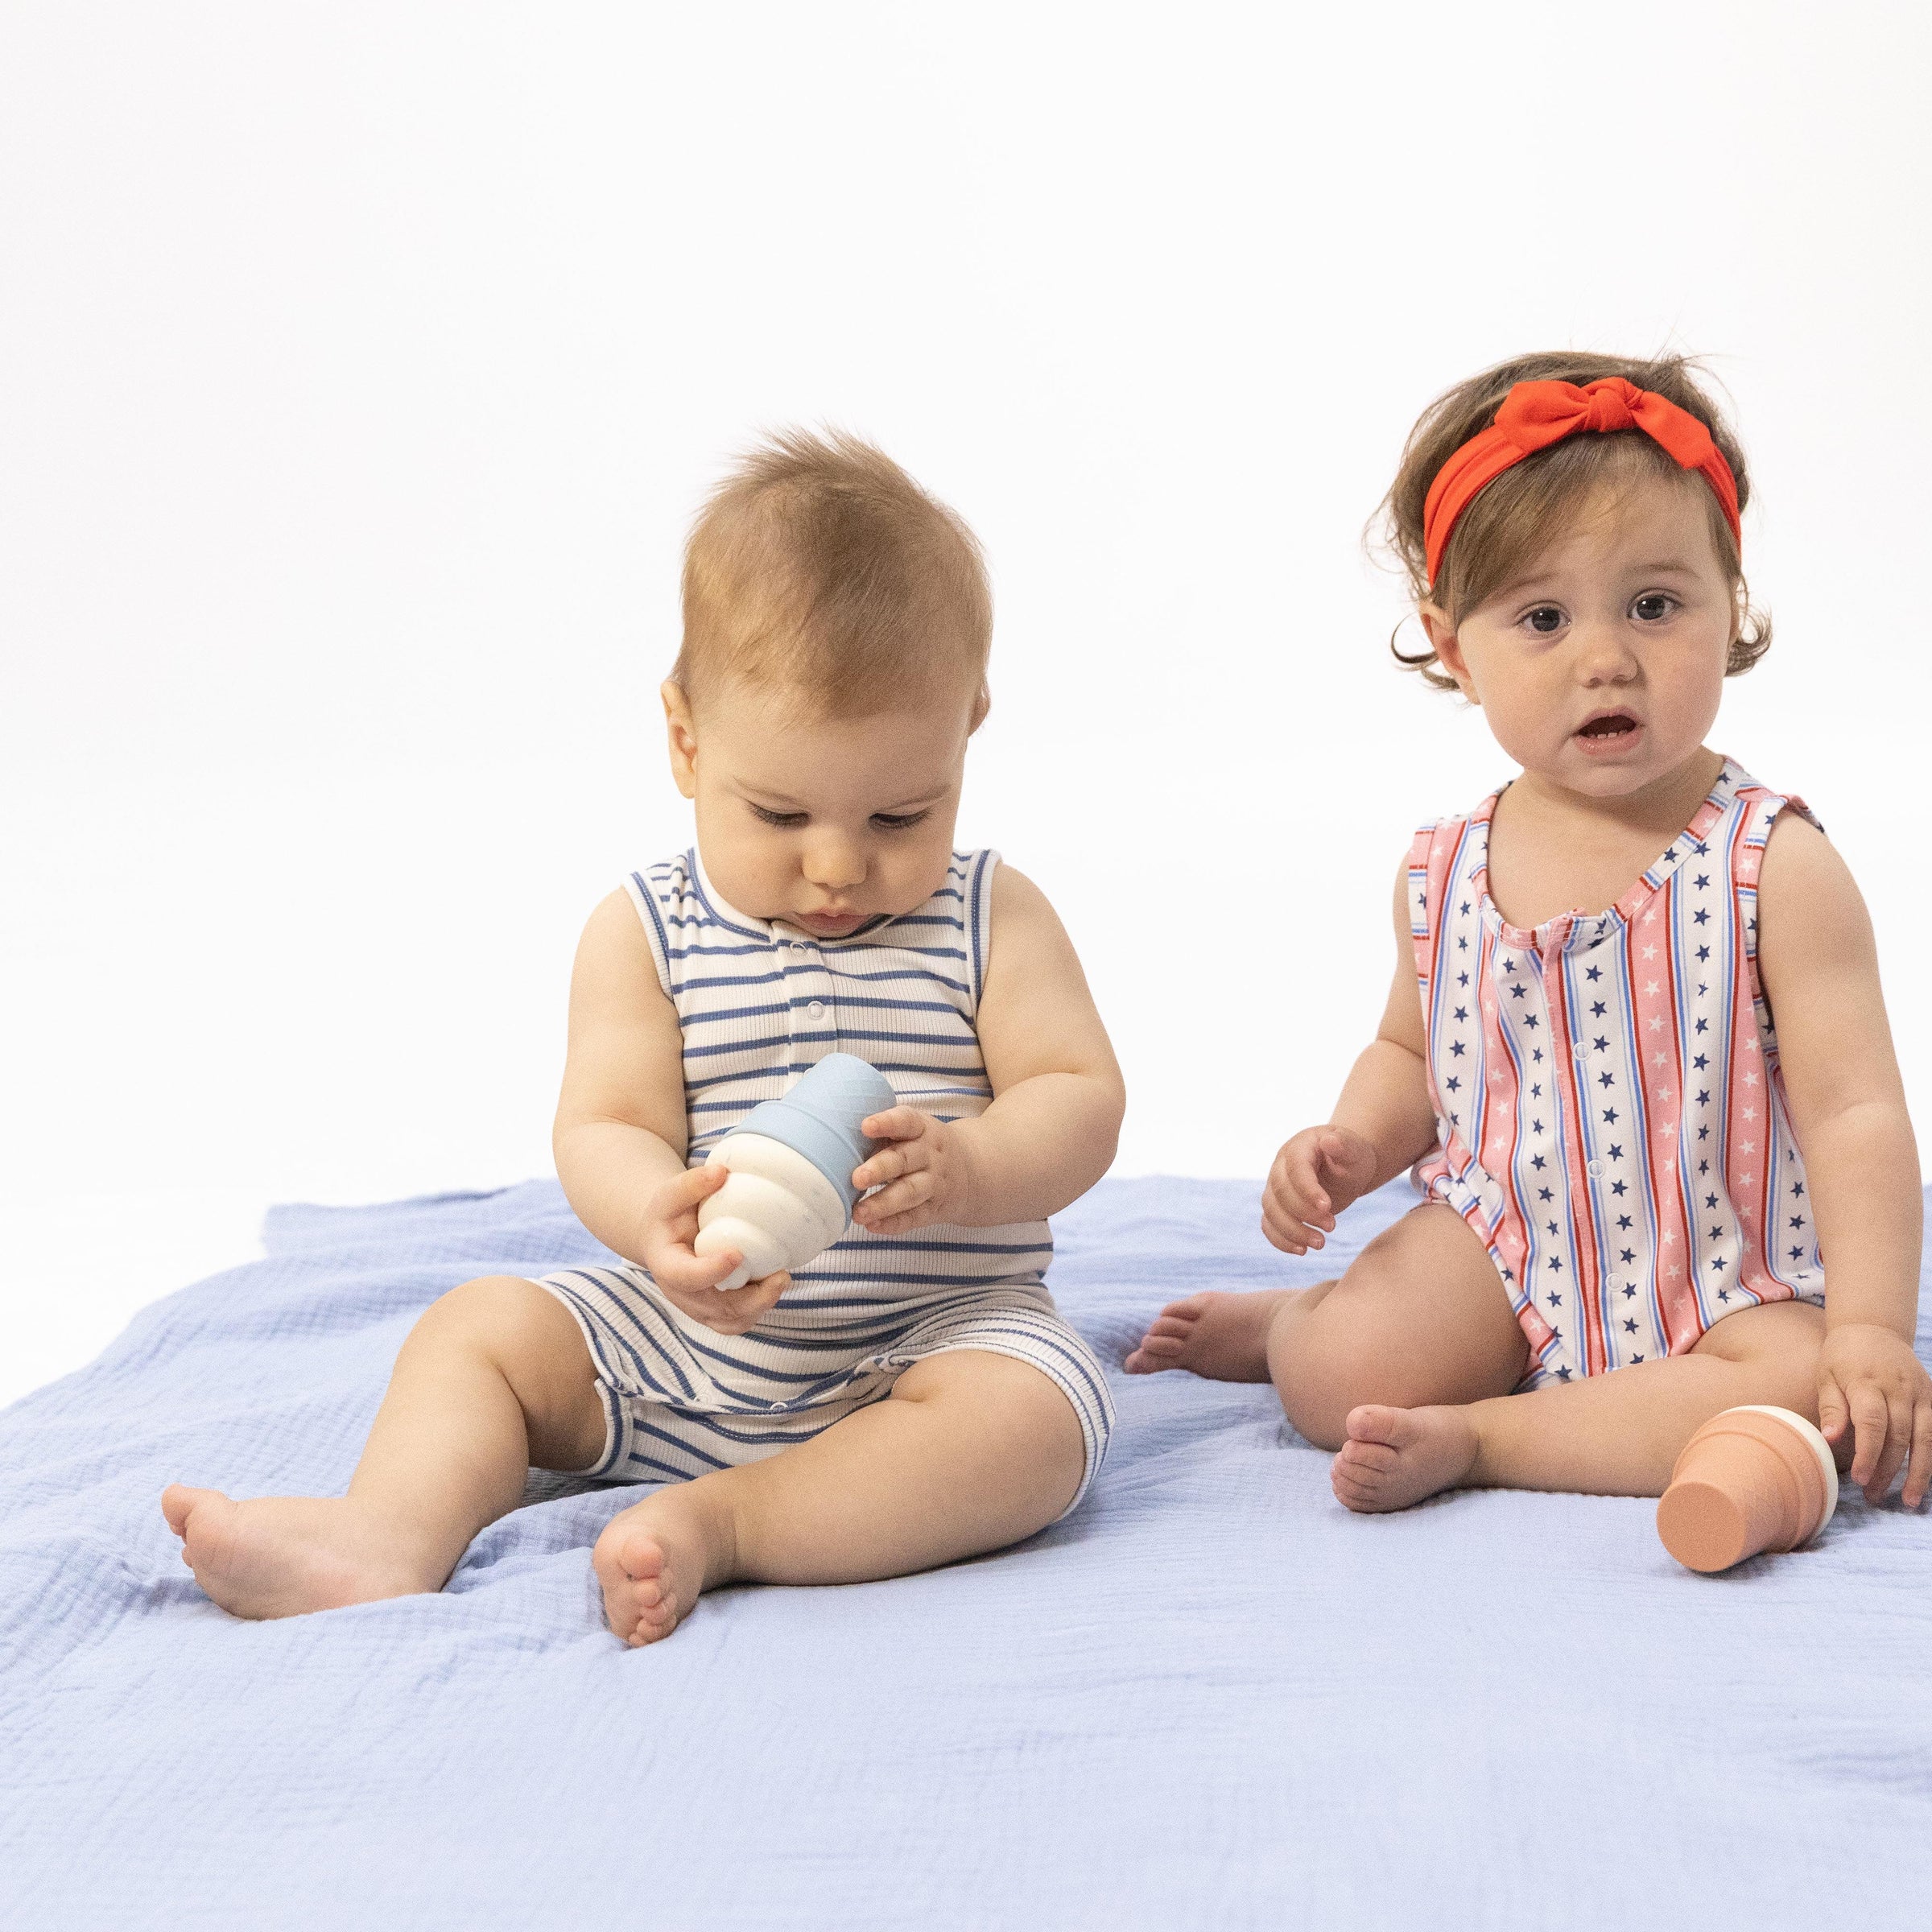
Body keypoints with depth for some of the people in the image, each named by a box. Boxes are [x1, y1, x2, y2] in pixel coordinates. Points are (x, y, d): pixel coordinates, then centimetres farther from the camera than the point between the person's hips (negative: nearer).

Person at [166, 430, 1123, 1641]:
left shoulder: (995, 921, -2)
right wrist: (657, 1220, -32)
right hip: (689, 1336, 3)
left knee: (1034, 1418, -32)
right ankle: (392, 1537, -30)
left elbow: (1081, 1101, -7)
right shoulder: (645, 933, 0)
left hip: (937, 1334, -2)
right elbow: (605, 1128, -7)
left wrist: (965, 1170, -30)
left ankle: (718, 1522, -32)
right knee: (481, 1328, -8)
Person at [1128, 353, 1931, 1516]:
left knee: (1811, 1396, -31)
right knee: (1338, 1382, -20)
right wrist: (1352, 1147, -4)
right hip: (1505, 1248, 2)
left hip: (1725, 1284, -2)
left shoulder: (1775, 867, -12)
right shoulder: (1444, 875, -1)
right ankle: (1288, 1323, 16)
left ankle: (1473, 1436, -21)